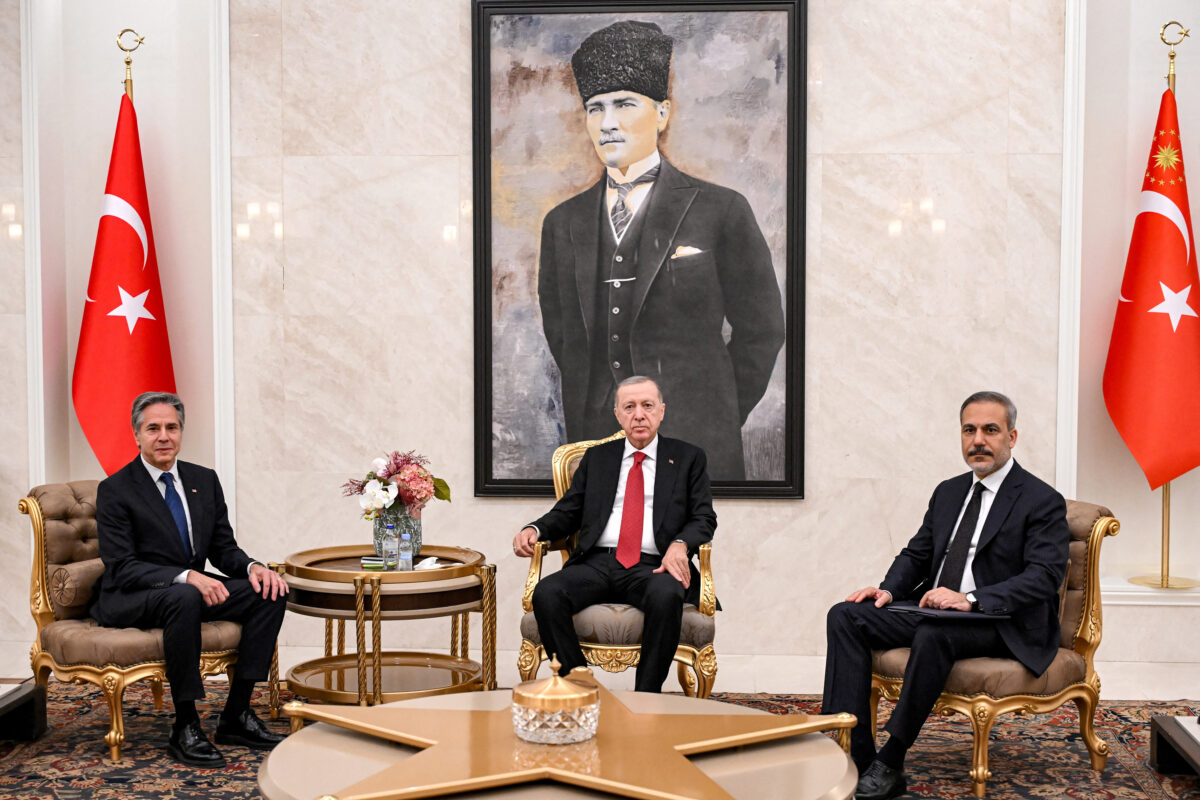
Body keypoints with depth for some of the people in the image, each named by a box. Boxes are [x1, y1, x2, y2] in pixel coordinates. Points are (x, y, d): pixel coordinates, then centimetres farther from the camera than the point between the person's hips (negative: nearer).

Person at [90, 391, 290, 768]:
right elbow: (122, 568, -17)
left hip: (193, 589, 6)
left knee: (270, 592, -15)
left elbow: (223, 548, 9)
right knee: (184, 598, -38)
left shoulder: (205, 480, 8)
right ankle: (185, 728, -27)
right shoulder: (115, 490, -9)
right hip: (129, 601, -6)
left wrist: (252, 567, -14)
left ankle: (236, 715, -11)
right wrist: (186, 577, -32)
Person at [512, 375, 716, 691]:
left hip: (652, 568, -2)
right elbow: (567, 512, 18)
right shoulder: (596, 458, 22)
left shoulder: (688, 458, 15)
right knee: (546, 594, -28)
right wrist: (534, 530, -4)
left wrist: (680, 544, -15)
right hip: (596, 564, 2)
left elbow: (704, 518, 7)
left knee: (666, 595, -38)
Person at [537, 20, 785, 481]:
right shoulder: (563, 223, 9)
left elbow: (761, 330, 2)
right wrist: (591, 416, 9)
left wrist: (717, 420, 2)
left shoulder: (721, 212, -3)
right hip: (594, 451, 3)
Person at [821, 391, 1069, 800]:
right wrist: (889, 589, -3)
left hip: (1001, 625, -7)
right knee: (846, 616, -13)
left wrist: (971, 600, -29)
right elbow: (917, 554, 20)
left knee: (933, 633, -38)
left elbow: (1044, 577, -16)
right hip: (932, 611, 7)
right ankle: (851, 754, -21)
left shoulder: (1043, 502, -5)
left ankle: (890, 763, -25)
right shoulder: (948, 492, 17)